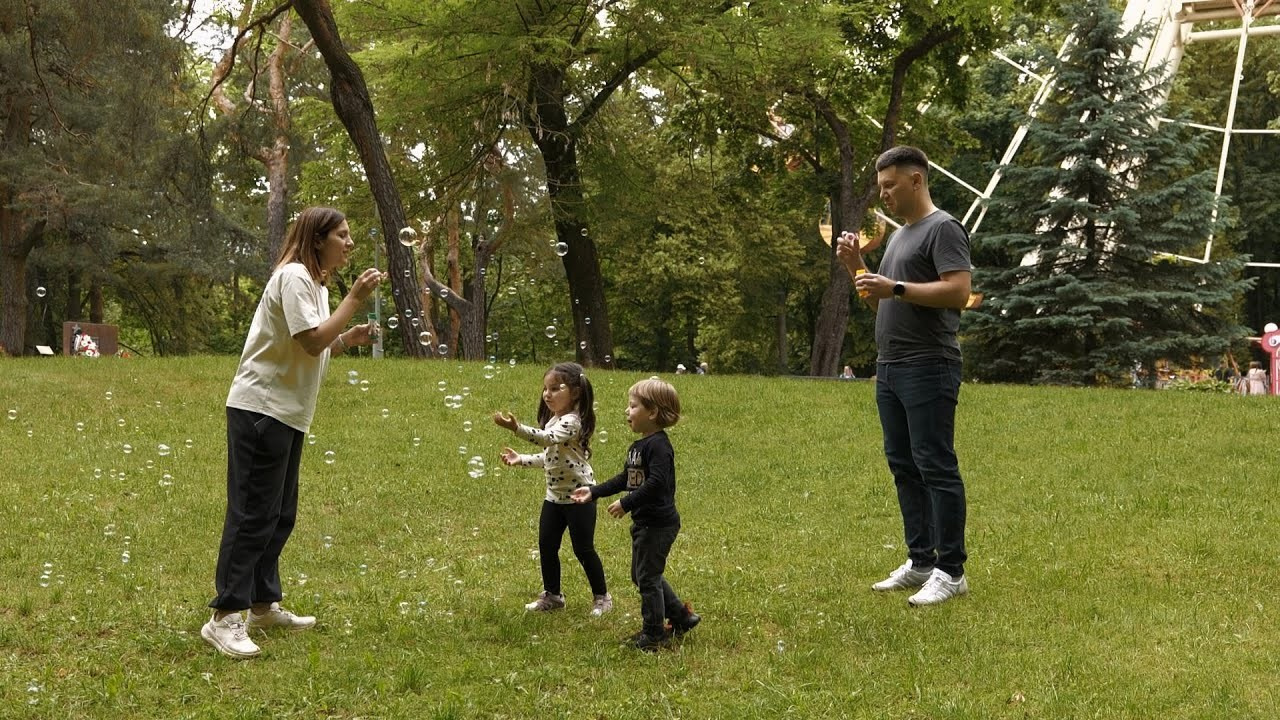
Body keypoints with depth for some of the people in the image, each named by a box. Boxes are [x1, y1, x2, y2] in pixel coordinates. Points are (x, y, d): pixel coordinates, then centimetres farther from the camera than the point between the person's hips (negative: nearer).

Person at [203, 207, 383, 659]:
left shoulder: (316, 283, 17)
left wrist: (348, 340, 5)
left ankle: (264, 605, 24)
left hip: (288, 415, 10)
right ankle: (225, 618, -9)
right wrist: (354, 299, -18)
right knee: (253, 515, -11)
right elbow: (311, 341, -22)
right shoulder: (293, 277, -13)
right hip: (260, 409, -10)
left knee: (279, 515, 15)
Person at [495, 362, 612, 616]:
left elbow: (549, 439, -41)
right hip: (554, 495, 9)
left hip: (579, 496, -9)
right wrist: (521, 459, 8)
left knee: (583, 549, 0)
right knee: (546, 545, 10)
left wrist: (517, 428, -54)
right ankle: (552, 595, 24)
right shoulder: (553, 420, 9)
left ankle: (602, 597, 15)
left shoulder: (571, 422, -21)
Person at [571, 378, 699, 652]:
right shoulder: (639, 446, 11)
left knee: (648, 577, -1)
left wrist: (626, 504, -25)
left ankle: (653, 634, 12)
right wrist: (594, 492, 15)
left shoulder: (658, 445, -20)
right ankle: (681, 615, 28)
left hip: (658, 524, -10)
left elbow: (657, 483, -28)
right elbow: (626, 478, 19)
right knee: (641, 575, 19)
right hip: (644, 522, 10)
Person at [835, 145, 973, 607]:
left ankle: (952, 571, -6)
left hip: (928, 368, -10)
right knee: (903, 466, 11)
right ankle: (920, 563, 18)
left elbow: (959, 291, -20)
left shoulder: (943, 229, -8)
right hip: (890, 367, 10)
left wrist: (896, 287, -20)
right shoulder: (898, 236, 21)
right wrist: (855, 267, 9)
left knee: (936, 467, -9)